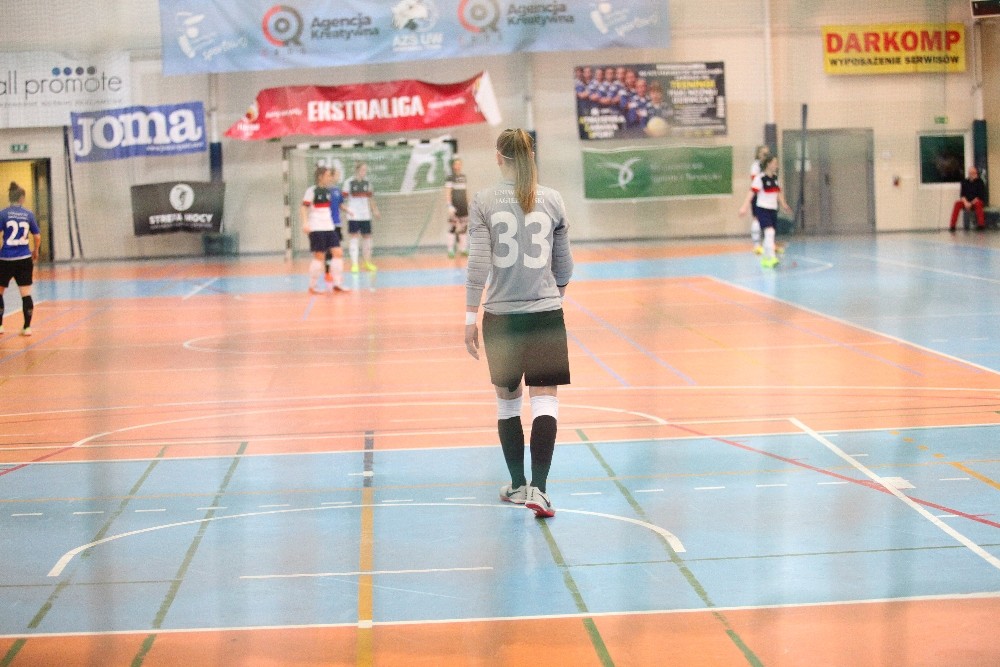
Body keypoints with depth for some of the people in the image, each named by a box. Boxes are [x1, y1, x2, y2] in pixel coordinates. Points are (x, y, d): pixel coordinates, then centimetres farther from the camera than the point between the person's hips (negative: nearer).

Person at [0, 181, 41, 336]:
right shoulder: (29, 214, 2)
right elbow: (37, 236, 6)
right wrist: (36, 251, 24)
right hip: (24, 259, 2)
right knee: (26, 294, 5)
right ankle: (27, 327, 4)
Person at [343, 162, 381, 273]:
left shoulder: (367, 182, 10)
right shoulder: (349, 182, -4)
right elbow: (344, 197, -4)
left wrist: (374, 210, 15)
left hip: (365, 215, 5)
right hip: (353, 215, -5)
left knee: (367, 237, 9)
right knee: (354, 238, -6)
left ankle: (368, 262, 21)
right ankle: (354, 264, -5)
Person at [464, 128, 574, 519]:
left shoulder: (484, 202, -4)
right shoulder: (552, 200, 0)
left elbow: (478, 264, -7)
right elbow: (564, 266, 7)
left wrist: (470, 317, -2)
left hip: (500, 315, 0)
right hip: (546, 313, 0)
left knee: (508, 400, 15)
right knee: (545, 399, 0)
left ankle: (517, 485, 25)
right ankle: (538, 488, -12)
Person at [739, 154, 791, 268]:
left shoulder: (775, 177, 9)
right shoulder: (760, 178, -13)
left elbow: (778, 192, 23)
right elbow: (752, 192, -19)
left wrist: (783, 204, 31)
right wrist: (745, 207, -28)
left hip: (773, 210, 7)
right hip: (763, 209, -7)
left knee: (769, 235, 10)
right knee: (769, 232, -21)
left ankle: (765, 259, 21)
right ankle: (772, 257, -24)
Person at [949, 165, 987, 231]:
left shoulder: (980, 182, -3)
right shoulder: (965, 182, 6)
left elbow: (980, 196, -8)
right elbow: (962, 194, 2)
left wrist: (971, 203, -17)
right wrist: (966, 202, -18)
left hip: (977, 201, -3)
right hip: (966, 202, 3)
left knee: (978, 203, -38)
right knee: (957, 204, -26)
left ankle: (981, 225, -40)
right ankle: (952, 225, -30)